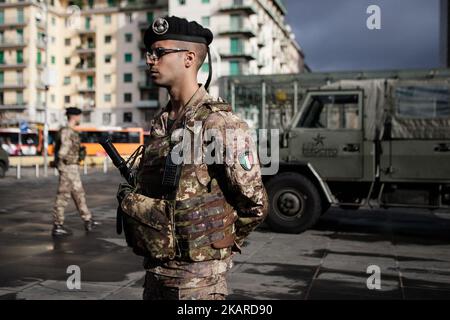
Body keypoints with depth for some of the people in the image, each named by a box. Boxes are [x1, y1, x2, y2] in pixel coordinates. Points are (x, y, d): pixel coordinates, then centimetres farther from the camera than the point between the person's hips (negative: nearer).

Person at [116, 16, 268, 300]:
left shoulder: (218, 123, -16)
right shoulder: (159, 124, 7)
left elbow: (255, 204, -12)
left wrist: (219, 244, 0)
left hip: (197, 277, -7)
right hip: (155, 271, 7)